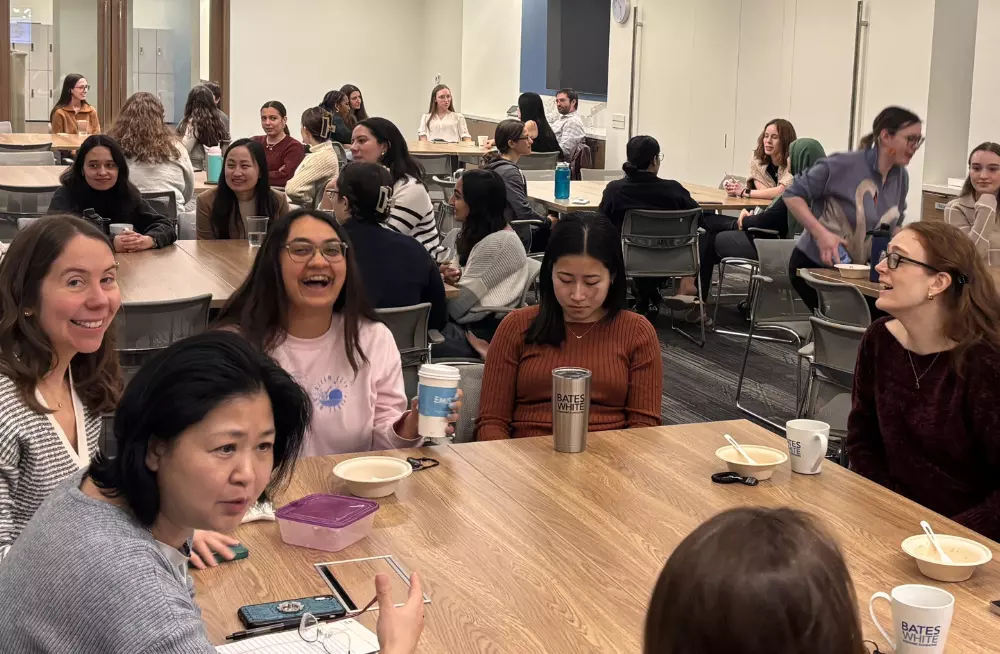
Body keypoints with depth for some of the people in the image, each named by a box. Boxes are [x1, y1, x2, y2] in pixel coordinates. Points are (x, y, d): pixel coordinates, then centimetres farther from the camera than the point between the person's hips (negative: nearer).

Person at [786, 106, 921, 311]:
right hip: (814, 265, -6)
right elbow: (793, 195, -15)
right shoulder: (843, 165, -19)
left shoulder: (901, 178, 1)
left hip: (858, 271, 6)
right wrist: (821, 233, -25)